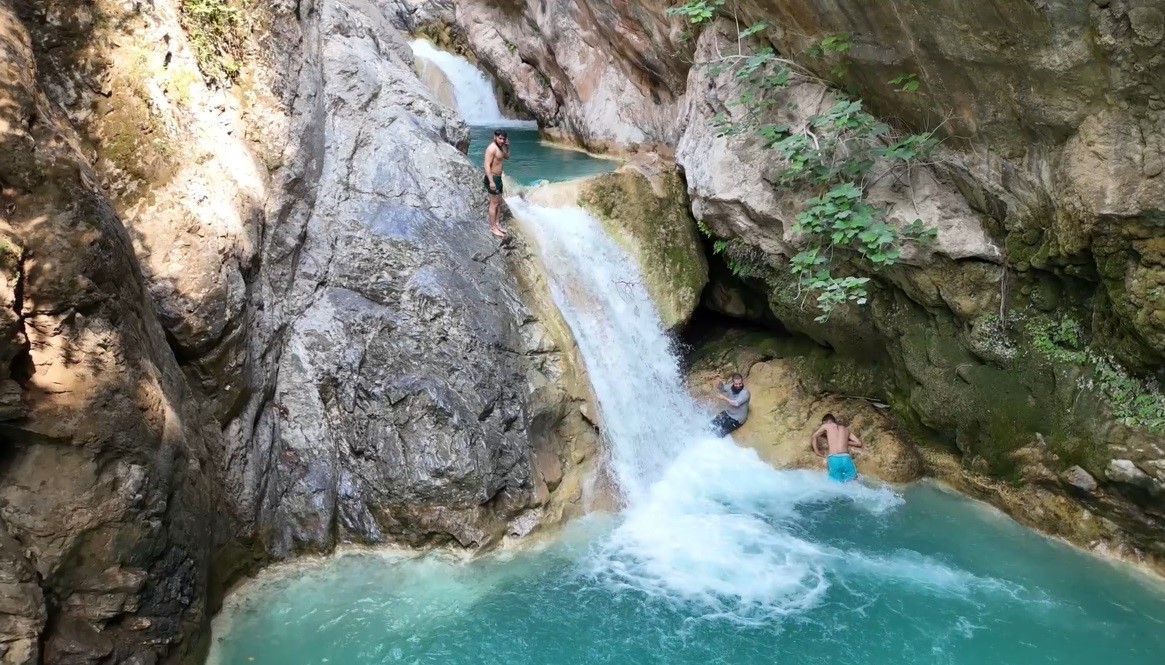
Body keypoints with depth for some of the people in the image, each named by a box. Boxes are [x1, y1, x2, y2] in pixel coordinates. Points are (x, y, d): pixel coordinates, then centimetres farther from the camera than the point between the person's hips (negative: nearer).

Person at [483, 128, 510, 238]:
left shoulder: (499, 147, 9)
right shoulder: (492, 148, -20)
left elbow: (507, 157, 25)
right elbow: (487, 165, -25)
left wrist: (507, 146, 6)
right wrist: (491, 181, -30)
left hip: (498, 178, 10)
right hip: (492, 178, -10)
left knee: (499, 202, 16)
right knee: (494, 203, -4)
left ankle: (497, 224, 26)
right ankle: (493, 228, 3)